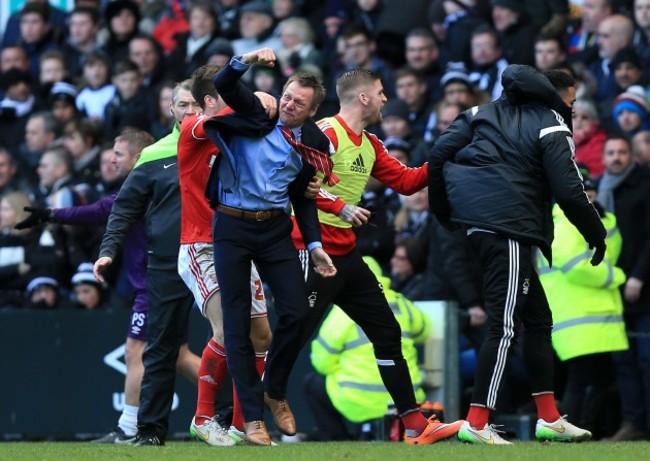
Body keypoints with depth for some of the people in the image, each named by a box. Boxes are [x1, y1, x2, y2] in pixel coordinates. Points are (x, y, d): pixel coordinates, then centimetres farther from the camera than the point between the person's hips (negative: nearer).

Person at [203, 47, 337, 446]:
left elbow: (303, 198, 12)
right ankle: (252, 416, 6)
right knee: (238, 323, -1)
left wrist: (315, 245, 3)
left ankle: (275, 391, 18)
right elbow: (224, 85, -14)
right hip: (233, 226, -3)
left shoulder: (314, 144, 6)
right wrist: (245, 61, -34)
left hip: (276, 229, 3)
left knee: (296, 311, -7)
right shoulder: (257, 114, -2)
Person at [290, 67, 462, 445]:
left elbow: (406, 181, 19)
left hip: (346, 254, 9)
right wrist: (340, 207, -28)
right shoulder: (325, 134, -13)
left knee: (388, 332, 9)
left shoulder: (370, 145, 15)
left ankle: (416, 425, 12)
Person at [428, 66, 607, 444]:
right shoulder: (552, 126, -1)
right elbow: (569, 192, -8)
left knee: (538, 318, 16)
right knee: (505, 327, -7)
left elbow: (440, 155, 11)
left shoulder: (485, 112, 19)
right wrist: (596, 235, 5)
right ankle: (477, 424, -11)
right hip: (509, 227, -8)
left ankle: (549, 418, 17)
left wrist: (443, 214, 18)